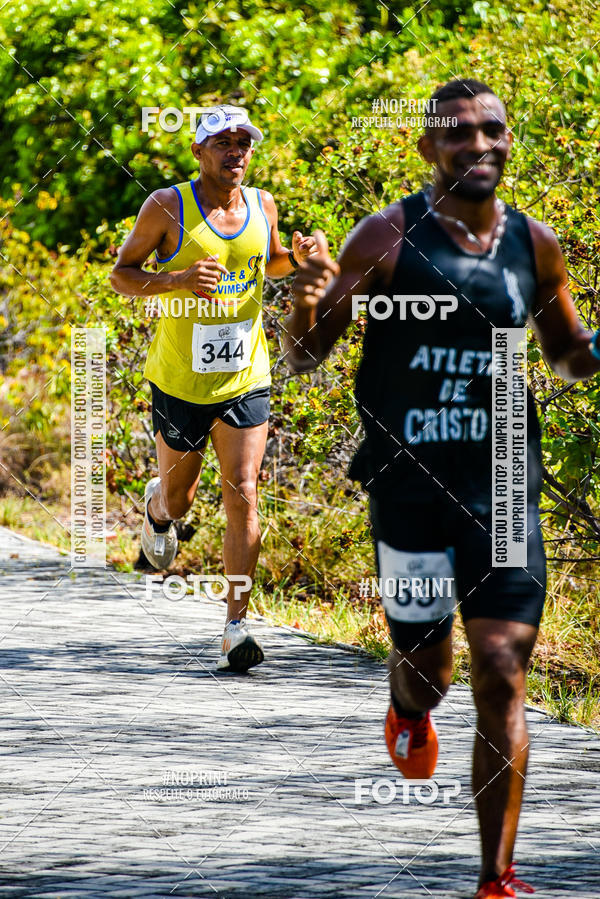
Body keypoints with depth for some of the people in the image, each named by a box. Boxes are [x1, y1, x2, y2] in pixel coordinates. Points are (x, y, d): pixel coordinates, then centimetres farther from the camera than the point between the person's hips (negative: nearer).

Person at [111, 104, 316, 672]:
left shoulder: (262, 206, 3)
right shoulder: (167, 207, -9)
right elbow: (121, 274, -5)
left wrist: (296, 258, -1)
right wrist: (177, 280, -23)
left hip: (244, 379, 2)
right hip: (179, 380, -2)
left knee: (242, 498, -9)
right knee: (179, 496, 13)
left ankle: (236, 626, -7)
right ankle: (158, 509, 53)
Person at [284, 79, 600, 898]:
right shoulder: (388, 238, -6)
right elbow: (303, 358, -3)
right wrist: (307, 304, -25)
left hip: (502, 485, 1)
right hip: (408, 485, -1)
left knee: (501, 679, -8)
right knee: (424, 665, 11)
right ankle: (411, 716, 51)